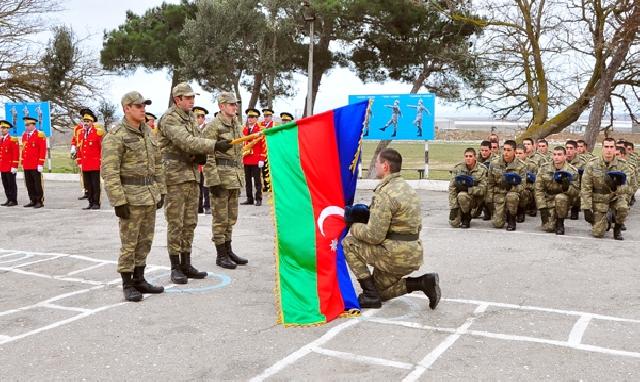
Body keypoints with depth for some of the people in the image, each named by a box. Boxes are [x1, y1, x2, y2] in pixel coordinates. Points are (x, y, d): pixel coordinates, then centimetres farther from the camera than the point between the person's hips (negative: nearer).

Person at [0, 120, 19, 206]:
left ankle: (14, 200, 4)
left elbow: (16, 154, -12)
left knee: (12, 184, -2)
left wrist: (14, 167, -16)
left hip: (10, 167, -7)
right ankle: (9, 199, 16)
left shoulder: (13, 140, -7)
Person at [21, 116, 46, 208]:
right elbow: (23, 149, 19)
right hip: (26, 165, 7)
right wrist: (23, 162, 16)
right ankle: (33, 201, 18)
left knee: (37, 184, -2)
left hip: (36, 165, -6)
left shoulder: (39, 135, -6)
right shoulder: (24, 135, 14)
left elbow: (43, 150, -10)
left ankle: (40, 201, 5)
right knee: (29, 184, 9)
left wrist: (40, 164, -14)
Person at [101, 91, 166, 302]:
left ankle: (139, 280, 24)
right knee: (129, 242, 0)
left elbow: (157, 163, 17)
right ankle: (127, 285, 11)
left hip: (150, 194, 7)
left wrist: (160, 191, 13)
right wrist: (118, 201, -19)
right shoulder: (115, 136, -12)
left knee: (145, 240, 13)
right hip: (130, 196, -7)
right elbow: (109, 172, -16)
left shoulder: (148, 132, 11)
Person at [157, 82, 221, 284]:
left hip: (192, 176, 8)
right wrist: (214, 145, -33)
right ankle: (175, 268, 6)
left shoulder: (191, 117, 16)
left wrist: (201, 155, -2)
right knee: (175, 224, -3)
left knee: (190, 223, 10)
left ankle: (186, 264, 19)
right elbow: (185, 141, -26)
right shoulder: (169, 119, -11)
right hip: (175, 177, -8)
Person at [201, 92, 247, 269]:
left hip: (234, 177, 8)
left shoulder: (237, 126, 15)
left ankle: (228, 250, 24)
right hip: (220, 176, -8)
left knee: (231, 217, 13)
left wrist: (240, 177, 18)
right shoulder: (212, 126, -9)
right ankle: (221, 255, 7)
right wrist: (213, 180, -19)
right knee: (220, 217, -1)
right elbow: (207, 156, -14)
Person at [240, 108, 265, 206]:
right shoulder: (244, 130, 12)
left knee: (257, 180, 0)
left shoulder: (260, 130, -4)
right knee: (247, 180, 9)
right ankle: (249, 199, 16)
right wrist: (241, 157, 10)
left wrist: (262, 159, -11)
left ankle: (258, 199, 6)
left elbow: (264, 145, -7)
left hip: (256, 160, -5)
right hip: (246, 160, 5)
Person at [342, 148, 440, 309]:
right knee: (380, 290, 23)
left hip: (395, 256, -9)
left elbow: (374, 235, -21)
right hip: (414, 255, 9)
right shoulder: (407, 188, 12)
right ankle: (423, 282, 6)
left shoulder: (384, 193, -19)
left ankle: (370, 295, 1)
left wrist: (353, 225, -1)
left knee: (348, 243, 1)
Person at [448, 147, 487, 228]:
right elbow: (452, 188, -6)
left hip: (475, 198, -3)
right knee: (454, 223, -13)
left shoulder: (482, 169, -8)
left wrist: (467, 189, -27)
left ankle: (466, 218, -11)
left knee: (462, 196, -37)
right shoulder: (458, 168, -3)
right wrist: (453, 207, -13)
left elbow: (482, 189, -12)